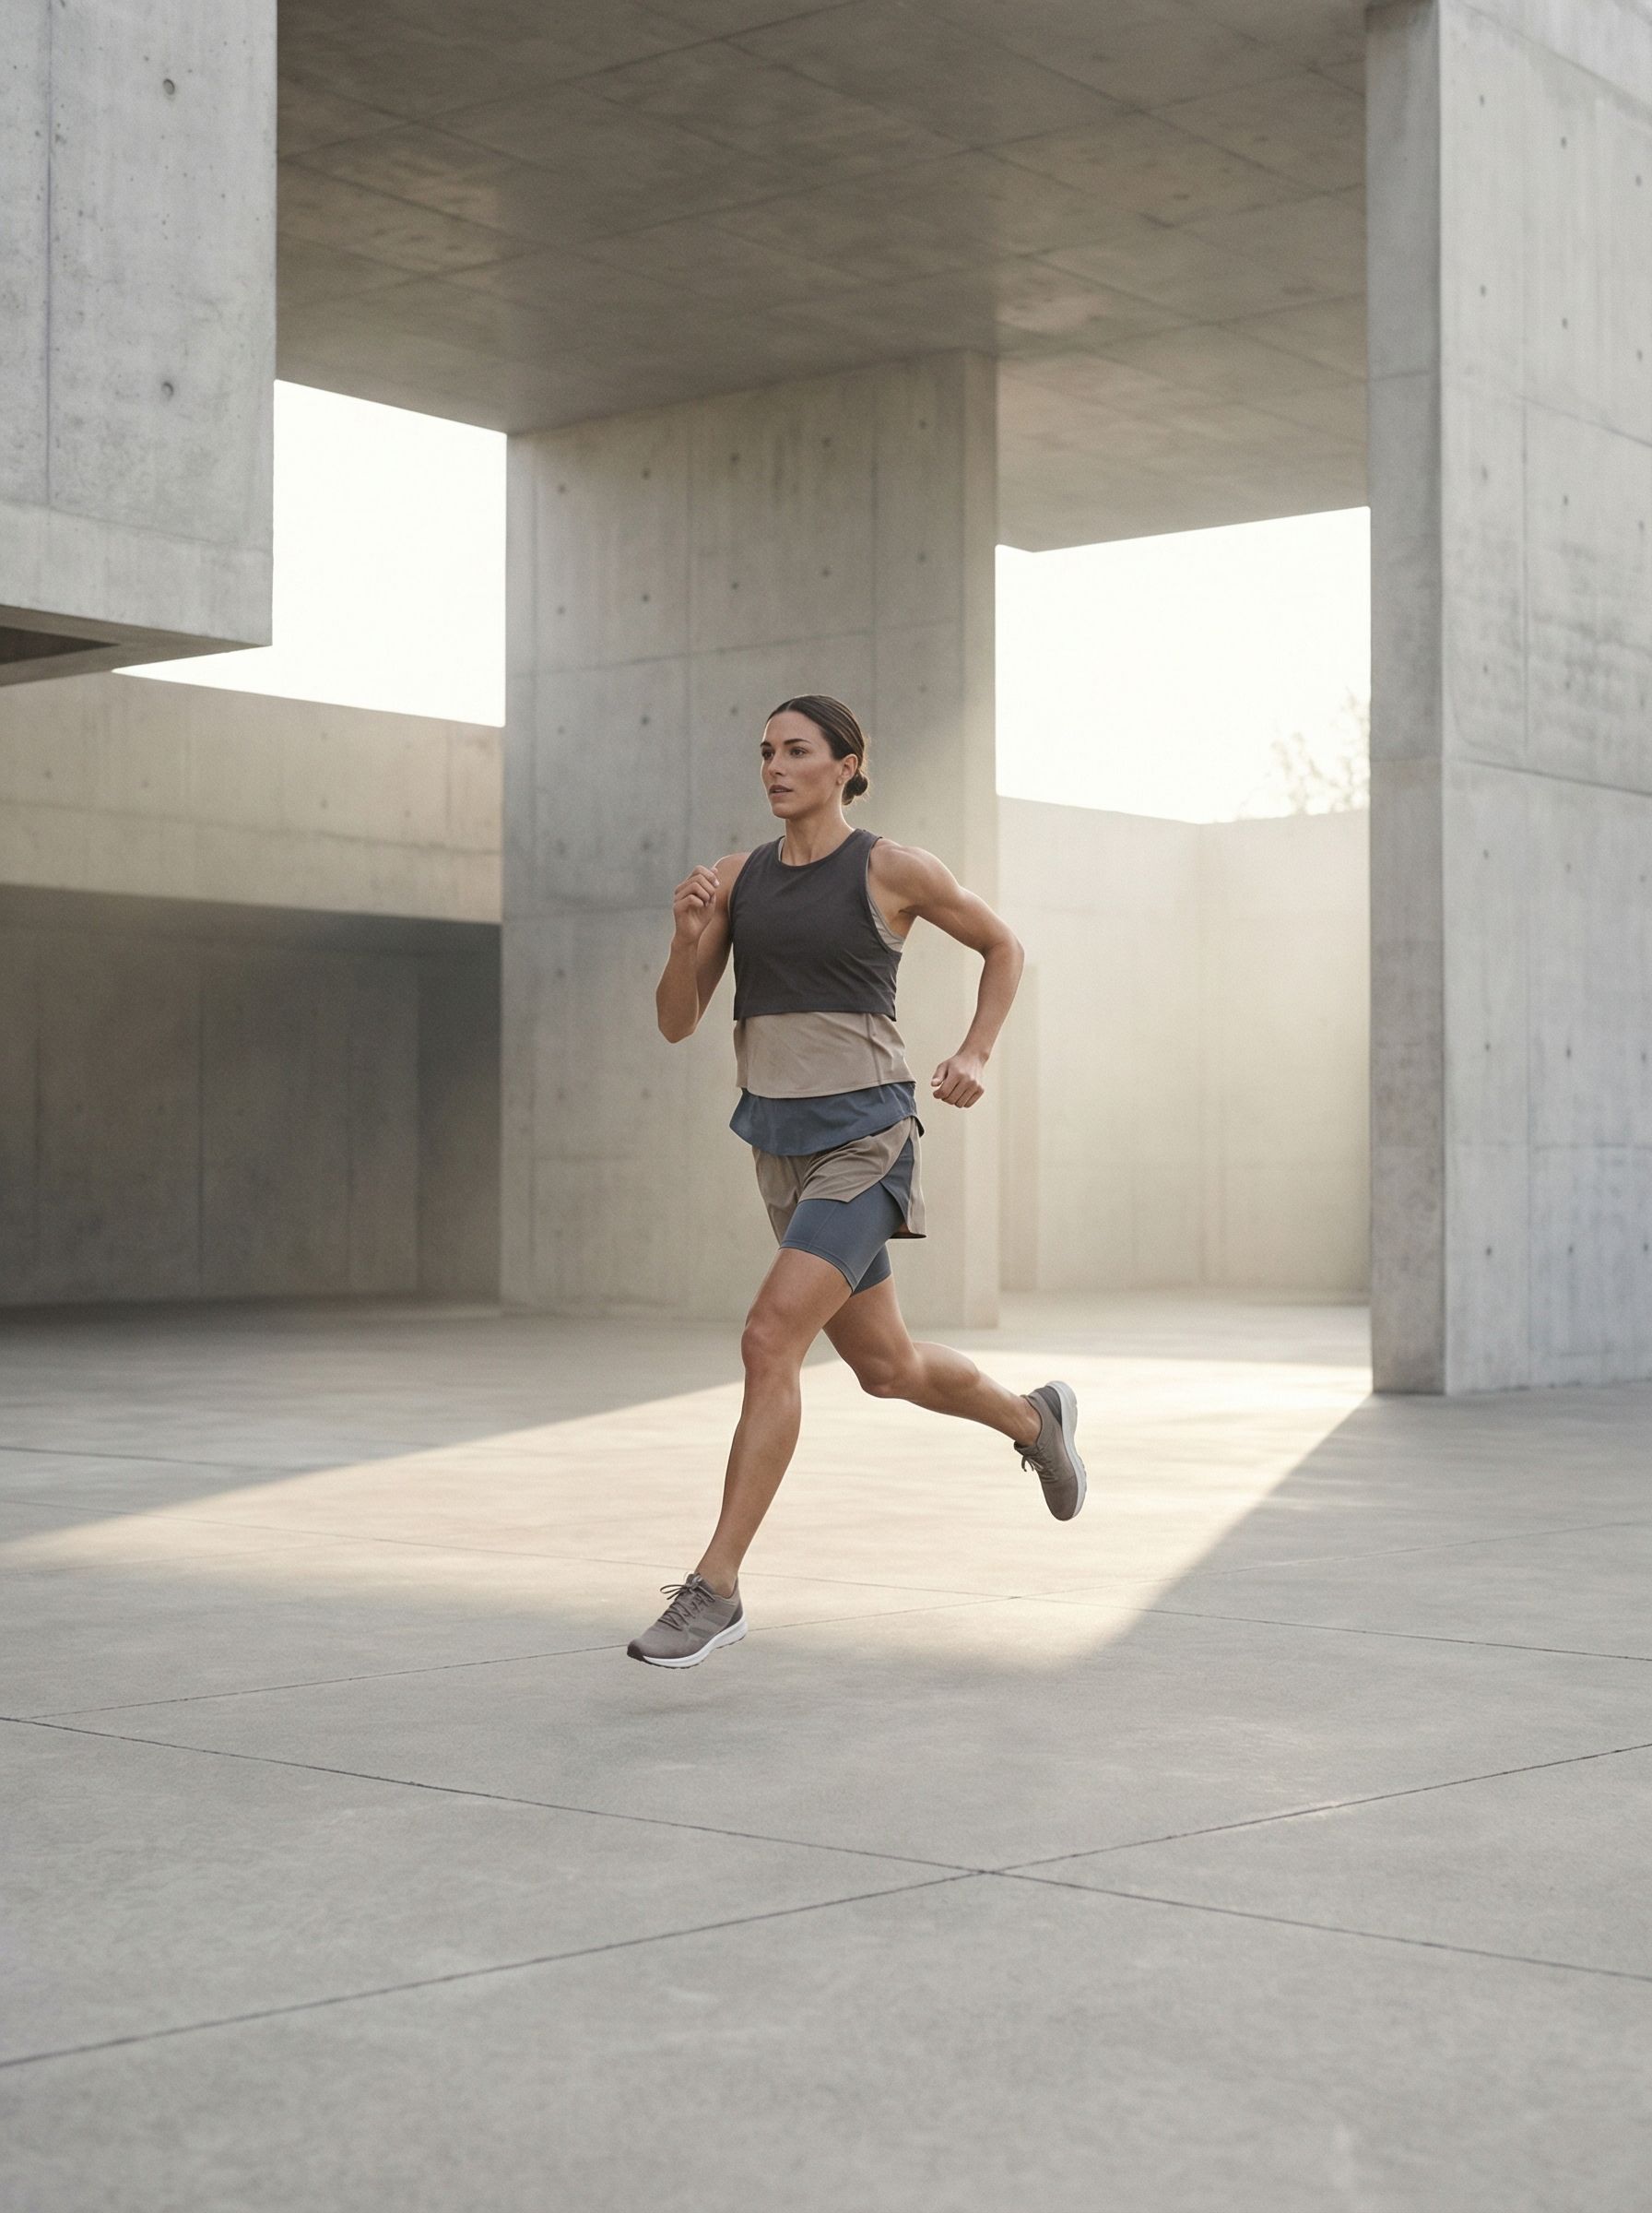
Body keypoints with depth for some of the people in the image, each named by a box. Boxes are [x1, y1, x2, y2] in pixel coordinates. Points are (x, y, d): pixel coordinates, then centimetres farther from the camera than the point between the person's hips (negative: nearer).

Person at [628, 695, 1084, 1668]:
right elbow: (677, 1023, 6)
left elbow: (1004, 945, 10)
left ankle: (715, 1588, -15)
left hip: (866, 1139, -6)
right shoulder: (736, 877, 8)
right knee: (888, 1368, 18)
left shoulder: (892, 867, -4)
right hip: (782, 1143, 6)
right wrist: (686, 935, -13)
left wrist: (975, 1057, -4)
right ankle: (1034, 1419, 47)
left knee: (770, 1342, -21)